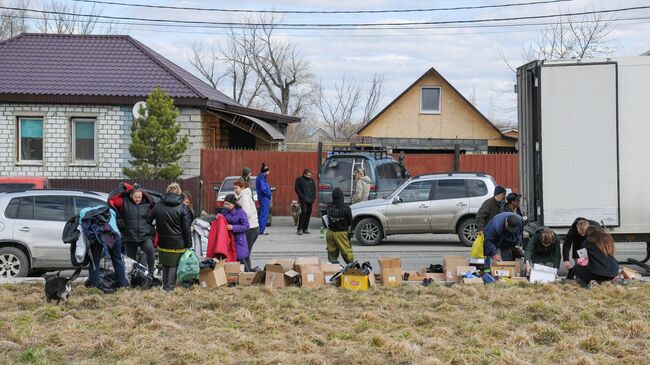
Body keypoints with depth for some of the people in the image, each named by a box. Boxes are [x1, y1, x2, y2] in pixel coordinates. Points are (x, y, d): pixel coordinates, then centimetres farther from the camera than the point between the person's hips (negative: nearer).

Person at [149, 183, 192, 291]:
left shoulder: (158, 205, 2)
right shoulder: (182, 207, -9)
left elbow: (149, 220, 9)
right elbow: (186, 228, -9)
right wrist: (188, 245, -4)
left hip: (163, 242, 3)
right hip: (177, 243, -3)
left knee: (165, 264, 17)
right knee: (174, 264, 7)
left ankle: (165, 285, 23)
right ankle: (170, 286, 7)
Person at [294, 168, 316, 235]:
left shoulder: (311, 180, 15)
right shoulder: (299, 179, -2)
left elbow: (314, 189, 22)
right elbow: (297, 190, -6)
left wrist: (314, 197, 8)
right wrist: (303, 197, -13)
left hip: (310, 200, 6)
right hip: (303, 200, -6)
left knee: (308, 214, 5)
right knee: (304, 212, -18)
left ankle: (305, 229, 13)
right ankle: (300, 229, -13)